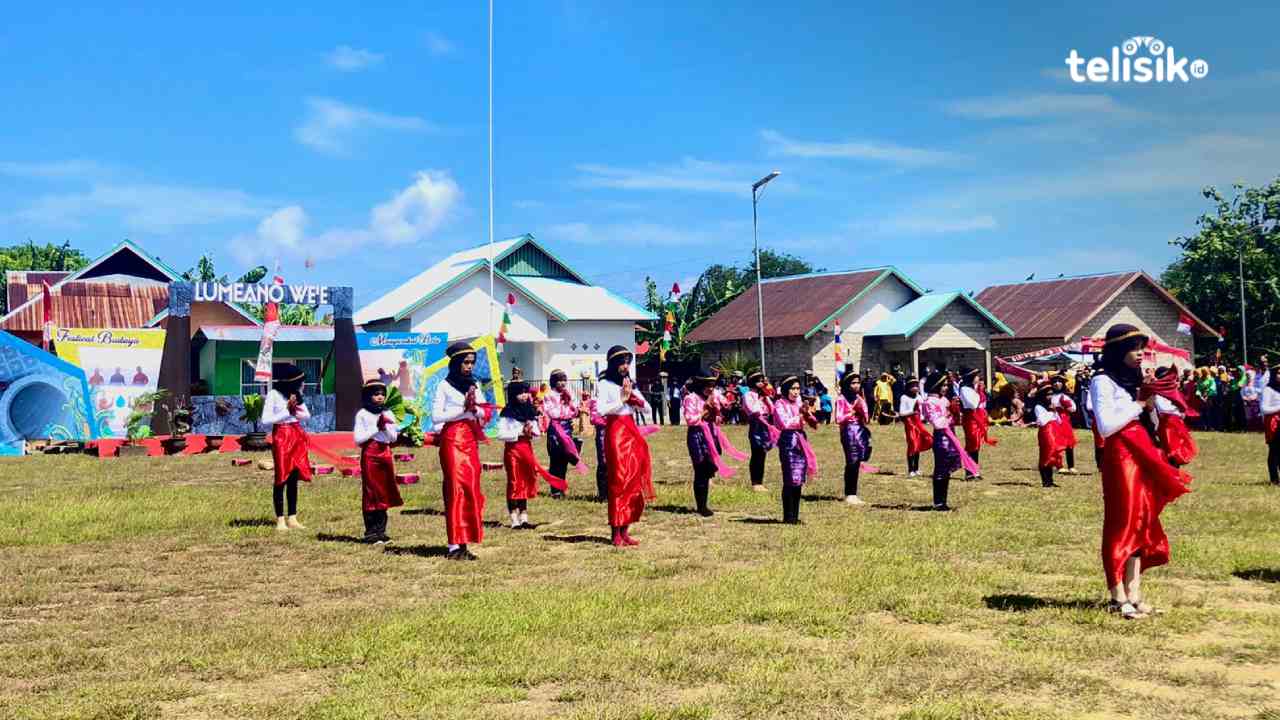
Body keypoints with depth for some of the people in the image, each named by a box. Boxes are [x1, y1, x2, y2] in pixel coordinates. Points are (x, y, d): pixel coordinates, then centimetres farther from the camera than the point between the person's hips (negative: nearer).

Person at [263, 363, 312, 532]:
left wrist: (296, 412, -9)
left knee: (294, 479, 9)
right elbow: (265, 420, -15)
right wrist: (287, 412, -17)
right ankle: (280, 520, 3)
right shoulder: (274, 394, -11)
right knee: (281, 479, -3)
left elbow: (307, 415, 11)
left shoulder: (296, 393, 7)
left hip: (297, 436, 6)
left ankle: (292, 518, 15)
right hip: (281, 436, -6)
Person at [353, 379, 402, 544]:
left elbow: (393, 438, 8)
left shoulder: (388, 414, 11)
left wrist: (386, 426, -10)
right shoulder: (362, 414, -2)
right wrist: (376, 428, -10)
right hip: (370, 455, -5)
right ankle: (371, 532, 2)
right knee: (370, 493, -3)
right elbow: (358, 439, -7)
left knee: (384, 493, 5)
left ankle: (381, 530, 12)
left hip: (385, 453, 5)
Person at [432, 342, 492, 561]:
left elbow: (484, 415, 13)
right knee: (456, 489, -8)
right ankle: (455, 545, -7)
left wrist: (475, 408, -8)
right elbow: (436, 416, -9)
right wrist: (463, 408, -12)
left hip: (471, 440, 6)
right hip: (452, 439, -6)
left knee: (471, 489, 4)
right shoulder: (445, 386, -2)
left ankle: (463, 542, 8)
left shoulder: (474, 386, 14)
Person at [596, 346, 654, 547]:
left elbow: (647, 408, 12)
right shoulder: (605, 385, -2)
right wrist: (621, 399, -12)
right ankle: (616, 533, -5)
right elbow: (601, 409, -16)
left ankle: (625, 531, 10)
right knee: (618, 482, -8)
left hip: (632, 433, 7)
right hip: (616, 433, -6)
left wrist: (633, 397, -4)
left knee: (634, 482, 4)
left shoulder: (630, 385, 17)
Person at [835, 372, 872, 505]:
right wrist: (852, 412, -11)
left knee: (857, 463, 5)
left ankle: (853, 493, 12)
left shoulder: (860, 399, 14)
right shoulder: (841, 400, -4)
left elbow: (866, 419, 10)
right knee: (851, 462, -8)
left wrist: (861, 409, -7)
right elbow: (838, 419, -11)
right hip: (848, 431, -6)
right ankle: (849, 494, -2)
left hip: (861, 430, 6)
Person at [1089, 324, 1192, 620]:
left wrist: (1151, 405, 2)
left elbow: (1150, 421, 20)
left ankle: (1133, 594, 12)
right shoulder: (1103, 381, -7)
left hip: (1142, 455, 8)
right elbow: (1105, 426, -17)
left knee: (1141, 523, 8)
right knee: (1122, 524, -6)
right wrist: (1139, 405, -10)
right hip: (1120, 456, -8)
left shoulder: (1133, 379, 17)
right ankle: (1119, 597, -1)